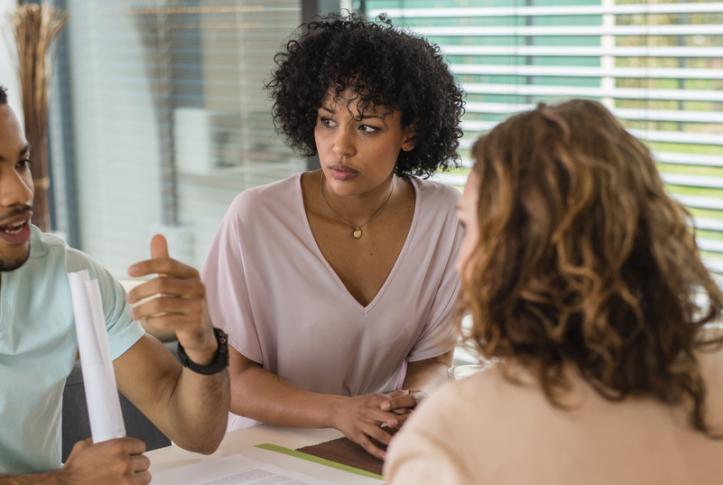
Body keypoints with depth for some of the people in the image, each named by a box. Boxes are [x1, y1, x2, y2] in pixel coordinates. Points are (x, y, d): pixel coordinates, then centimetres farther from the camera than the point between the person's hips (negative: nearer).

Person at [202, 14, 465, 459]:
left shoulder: (445, 216, -7)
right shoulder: (254, 218, -14)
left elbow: (434, 359, 4)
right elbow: (232, 379, -9)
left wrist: (413, 403, -19)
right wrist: (340, 413, -24)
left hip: (382, 450, 2)